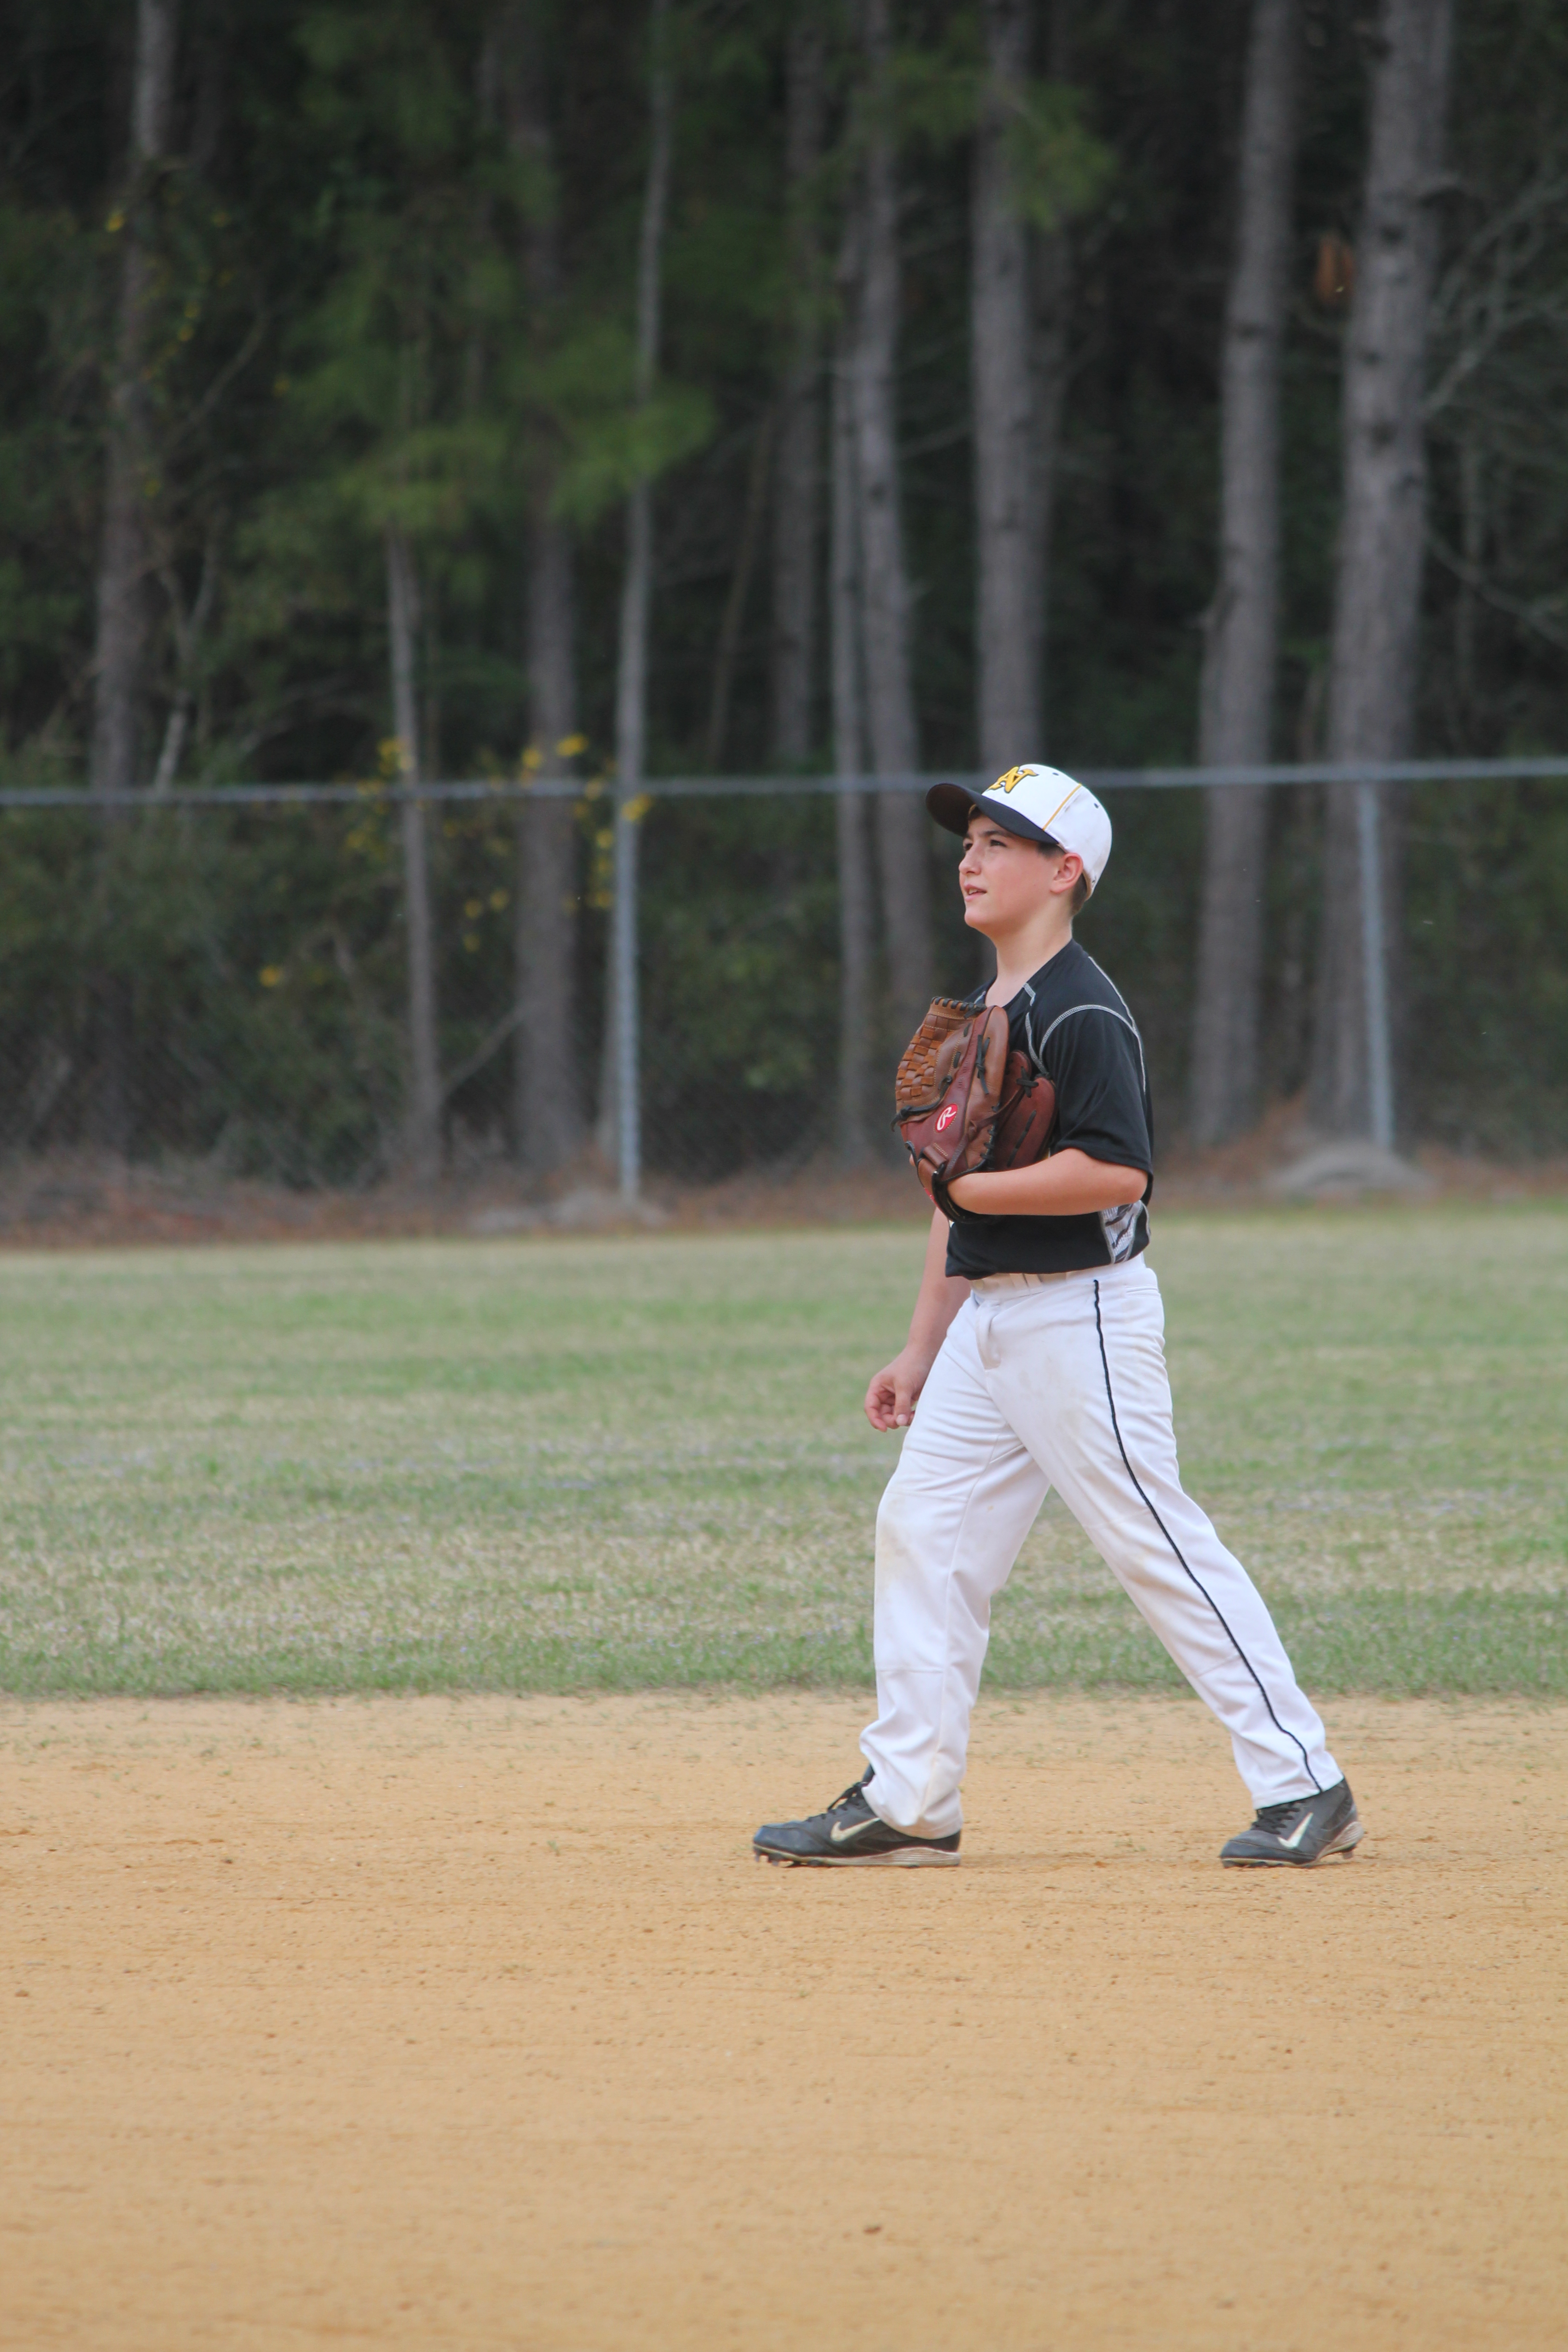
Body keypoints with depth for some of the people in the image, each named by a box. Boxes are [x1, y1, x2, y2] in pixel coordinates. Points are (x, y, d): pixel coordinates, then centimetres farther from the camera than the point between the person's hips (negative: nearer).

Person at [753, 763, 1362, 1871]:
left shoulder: (1082, 1013, -15)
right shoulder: (979, 1014, 16)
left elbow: (1118, 1169, -26)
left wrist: (972, 1187, -19)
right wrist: (924, 1345, 19)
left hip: (1082, 1313, -10)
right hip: (990, 1318, 10)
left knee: (1159, 1546, -9)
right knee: (923, 1530, 7)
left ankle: (1305, 1785, -4)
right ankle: (906, 1804, 12)